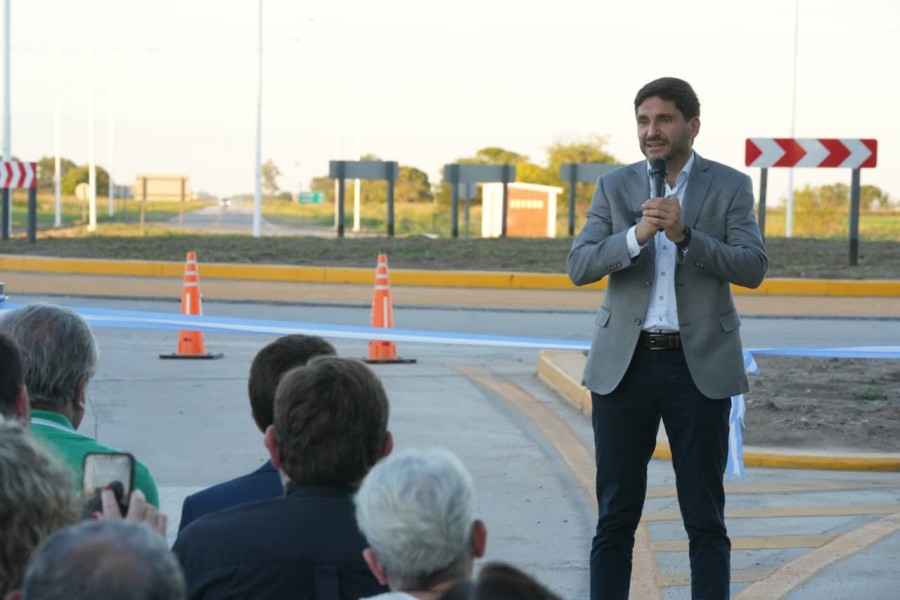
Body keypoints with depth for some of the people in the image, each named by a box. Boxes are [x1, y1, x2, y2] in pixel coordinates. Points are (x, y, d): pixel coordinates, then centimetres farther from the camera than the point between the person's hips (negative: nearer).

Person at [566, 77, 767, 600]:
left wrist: (685, 235, -21)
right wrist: (637, 235, -19)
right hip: (625, 363, 2)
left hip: (699, 365, -1)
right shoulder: (615, 187, 7)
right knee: (616, 515, 6)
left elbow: (753, 268, -8)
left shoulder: (730, 187, 2)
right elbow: (579, 267, -3)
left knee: (705, 517, 3)